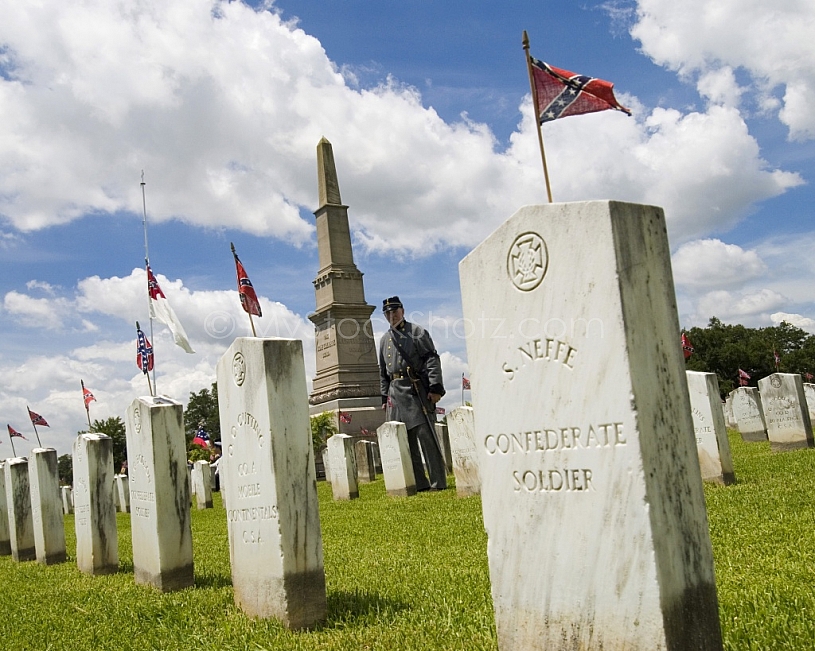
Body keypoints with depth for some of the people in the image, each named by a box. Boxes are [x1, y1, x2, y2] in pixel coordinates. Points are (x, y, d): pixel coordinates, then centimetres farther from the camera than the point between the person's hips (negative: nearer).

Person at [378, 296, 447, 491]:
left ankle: (438, 481, -3)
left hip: (417, 390, -5)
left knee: (425, 435, -8)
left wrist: (435, 387, -13)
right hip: (396, 393, 6)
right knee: (406, 440, 5)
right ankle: (419, 483, 11)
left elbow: (432, 360, -4)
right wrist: (384, 397, 14)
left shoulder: (417, 332, 3)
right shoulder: (384, 340, 18)